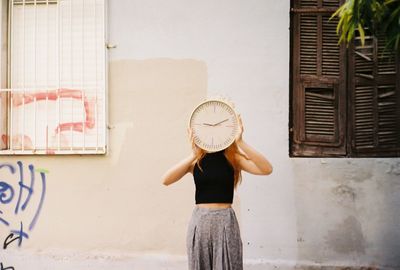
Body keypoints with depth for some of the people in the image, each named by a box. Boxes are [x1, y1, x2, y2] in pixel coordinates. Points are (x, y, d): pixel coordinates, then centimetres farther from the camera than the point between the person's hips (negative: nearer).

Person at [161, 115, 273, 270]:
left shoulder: (233, 157, -1)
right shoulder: (196, 160, 2)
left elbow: (267, 169, -16)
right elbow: (166, 180, -12)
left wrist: (240, 142, -21)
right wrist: (192, 155, -17)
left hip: (226, 222, -1)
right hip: (200, 221, 2)